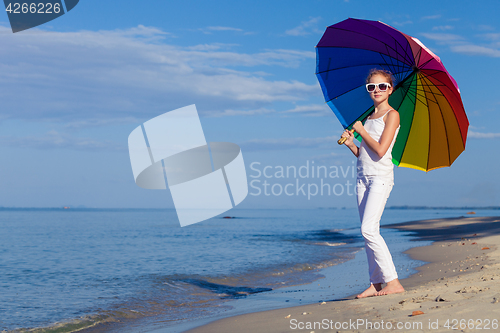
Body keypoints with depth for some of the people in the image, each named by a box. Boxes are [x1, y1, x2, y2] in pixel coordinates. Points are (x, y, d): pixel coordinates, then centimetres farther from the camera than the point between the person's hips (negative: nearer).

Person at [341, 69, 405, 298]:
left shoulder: (391, 115, -5)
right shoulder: (368, 118, 18)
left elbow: (380, 150, -15)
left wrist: (361, 130, -5)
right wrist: (350, 143, 0)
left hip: (381, 176, -8)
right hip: (363, 176, 8)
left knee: (369, 230, -16)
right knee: (368, 232, 5)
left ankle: (393, 281, -11)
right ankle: (376, 284, 9)